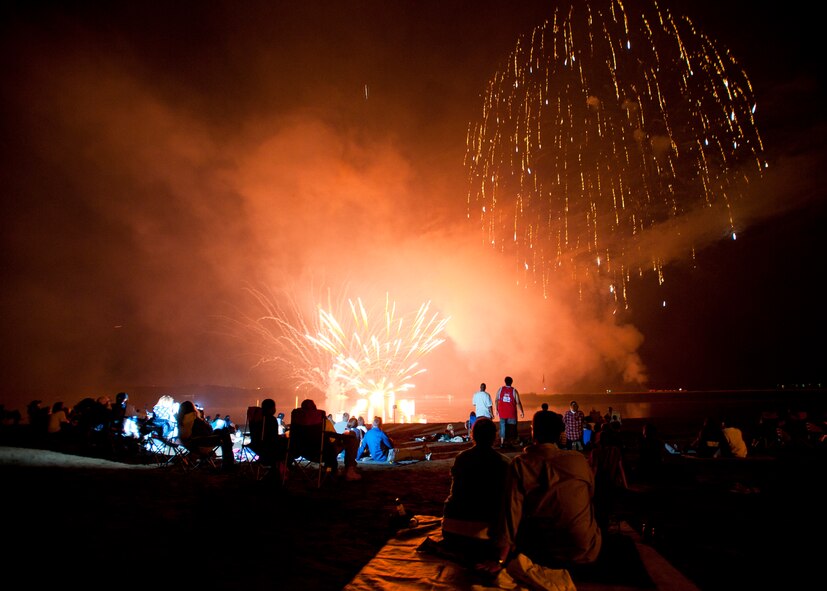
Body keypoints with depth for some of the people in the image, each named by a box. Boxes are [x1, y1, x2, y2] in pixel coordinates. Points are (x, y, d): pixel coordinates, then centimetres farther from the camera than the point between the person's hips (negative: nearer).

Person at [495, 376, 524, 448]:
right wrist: (521, 412, 0)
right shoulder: (514, 390, -6)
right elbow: (518, 402, -7)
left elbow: (496, 400, 2)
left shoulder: (500, 389, -1)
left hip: (502, 412, 2)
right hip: (511, 412, -2)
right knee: (512, 427, 9)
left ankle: (502, 442, 6)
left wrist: (497, 409, 13)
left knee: (503, 426, 8)